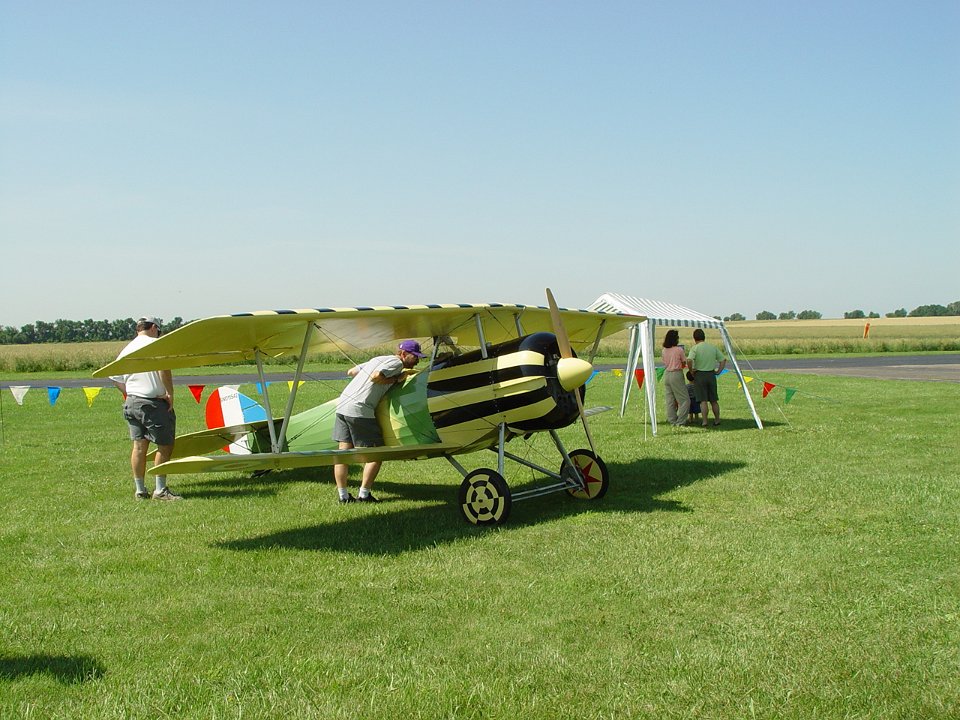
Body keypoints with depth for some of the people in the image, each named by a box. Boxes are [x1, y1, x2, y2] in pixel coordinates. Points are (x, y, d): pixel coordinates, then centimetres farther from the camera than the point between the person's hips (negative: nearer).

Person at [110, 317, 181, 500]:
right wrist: (170, 393, -18)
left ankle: (140, 490, 15)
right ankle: (160, 490, 1)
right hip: (153, 403, -7)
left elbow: (115, 377, 18)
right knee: (165, 445, 1)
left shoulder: (127, 349, 13)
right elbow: (164, 368, -25)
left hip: (131, 403, 7)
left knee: (139, 446, 11)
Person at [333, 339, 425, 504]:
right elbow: (376, 376, -18)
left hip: (342, 405, 9)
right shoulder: (396, 362, -2)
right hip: (360, 410, -9)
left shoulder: (379, 359, 25)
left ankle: (343, 496, 11)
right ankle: (363, 495, 0)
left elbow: (351, 371, 26)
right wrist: (395, 380, -5)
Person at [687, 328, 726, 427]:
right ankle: (717, 420, 19)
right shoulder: (713, 347, 6)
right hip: (711, 374, 4)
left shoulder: (695, 348, -9)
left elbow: (689, 360, -24)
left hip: (699, 375, -4)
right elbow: (723, 360, 6)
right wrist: (718, 371, 9)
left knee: (703, 400, 0)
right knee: (714, 400, 13)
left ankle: (704, 421, 0)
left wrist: (691, 370, -10)